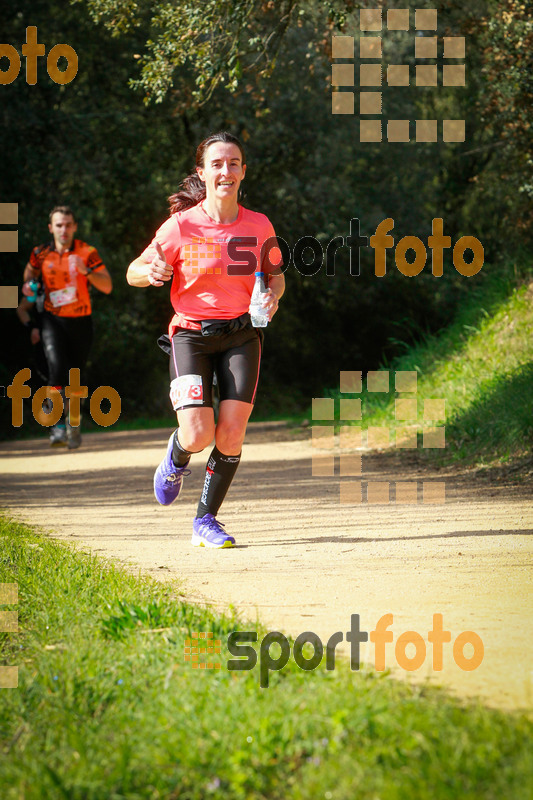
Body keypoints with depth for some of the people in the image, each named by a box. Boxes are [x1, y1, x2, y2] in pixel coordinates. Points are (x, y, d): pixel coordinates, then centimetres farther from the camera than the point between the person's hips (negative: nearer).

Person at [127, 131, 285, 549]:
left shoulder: (259, 227, 0)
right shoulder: (182, 225, -7)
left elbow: (276, 276, 16)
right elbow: (134, 272, 1)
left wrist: (272, 297, -7)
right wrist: (149, 271, -22)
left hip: (241, 337, 2)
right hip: (191, 334, -2)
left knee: (231, 434, -10)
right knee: (198, 435, -15)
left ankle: (206, 521, 8)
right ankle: (176, 459, 23)